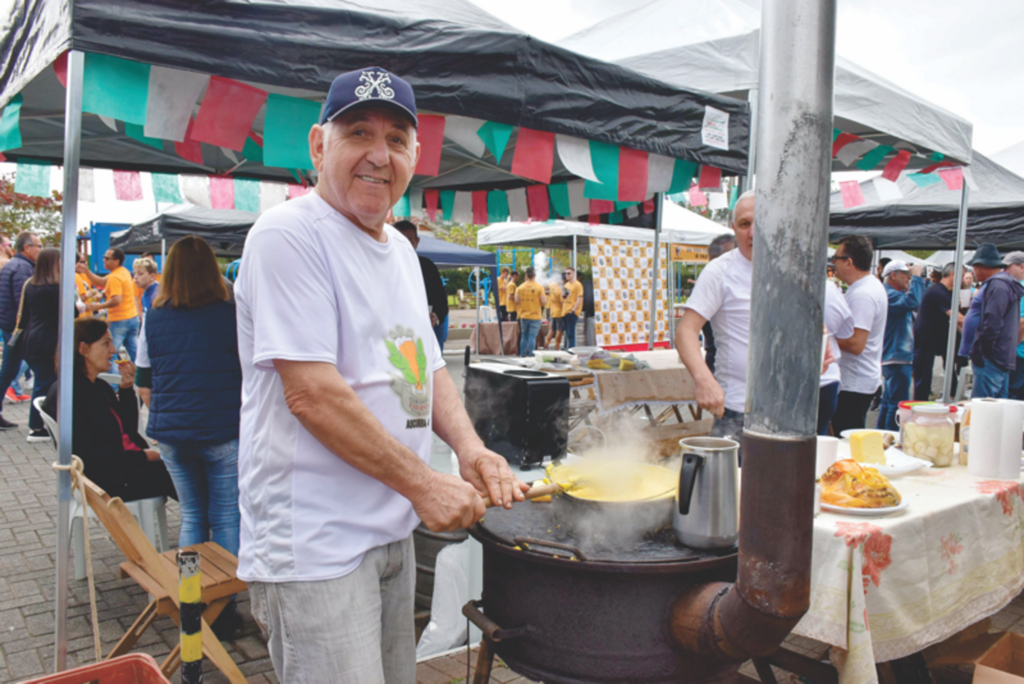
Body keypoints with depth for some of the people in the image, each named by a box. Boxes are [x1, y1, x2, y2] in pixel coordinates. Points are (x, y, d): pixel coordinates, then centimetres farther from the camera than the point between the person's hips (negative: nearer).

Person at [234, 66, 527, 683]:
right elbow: (314, 395, -21)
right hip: (314, 544, -8)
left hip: (393, 530, 9)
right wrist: (424, 485, -17)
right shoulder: (289, 234, -14)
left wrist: (469, 446, -2)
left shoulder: (400, 250, 13)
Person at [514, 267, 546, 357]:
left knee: (524, 336, 13)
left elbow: (517, 301, 1)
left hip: (524, 316, 3)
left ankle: (523, 353, 15)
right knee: (532, 336, -1)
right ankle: (530, 354, -2)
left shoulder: (520, 287, 0)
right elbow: (544, 302, -12)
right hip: (535, 316, -3)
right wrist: (545, 297, 9)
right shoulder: (539, 287, -9)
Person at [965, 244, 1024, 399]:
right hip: (1003, 360, 11)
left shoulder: (997, 286, -13)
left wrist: (978, 352, -19)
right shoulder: (1005, 283, 20)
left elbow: (992, 323, -22)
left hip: (992, 359, -11)